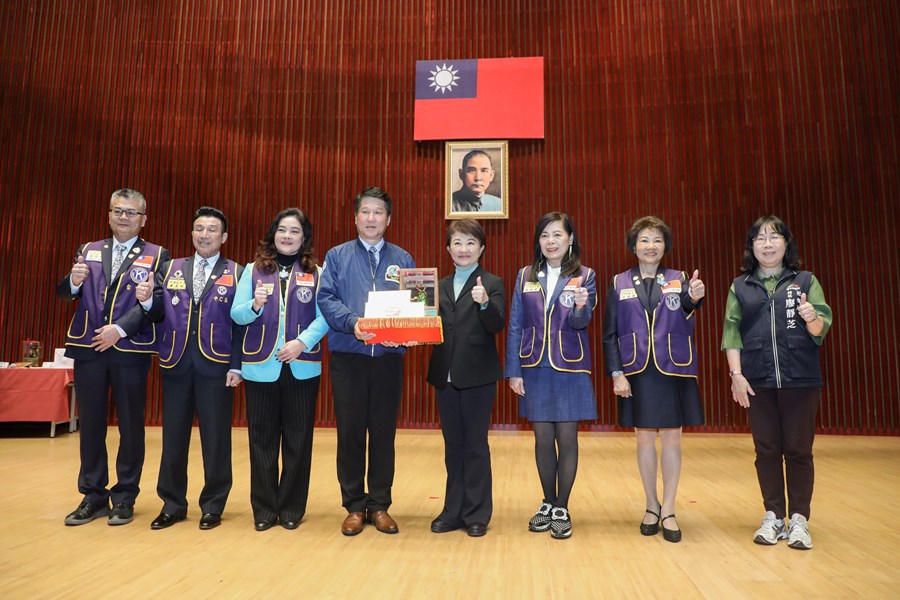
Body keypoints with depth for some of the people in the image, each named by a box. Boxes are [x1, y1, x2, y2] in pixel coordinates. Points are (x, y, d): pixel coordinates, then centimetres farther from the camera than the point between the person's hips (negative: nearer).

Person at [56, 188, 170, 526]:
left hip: (131, 350, -3)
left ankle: (125, 497, 17)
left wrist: (120, 329, -19)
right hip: (88, 348, 3)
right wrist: (73, 282, -13)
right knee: (90, 423, 9)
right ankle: (93, 496, 22)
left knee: (131, 426, 4)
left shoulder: (157, 256, 2)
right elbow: (64, 294, 9)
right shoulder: (88, 251, 14)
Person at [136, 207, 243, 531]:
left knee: (216, 439, 6)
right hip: (176, 364, 3)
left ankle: (213, 505, 21)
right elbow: (159, 315, 7)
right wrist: (148, 301, -14)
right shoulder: (170, 269, 12)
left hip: (216, 366, -3)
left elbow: (242, 325, -4)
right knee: (173, 436, 11)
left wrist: (236, 366, -11)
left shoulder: (237, 274, 1)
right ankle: (172, 504, 26)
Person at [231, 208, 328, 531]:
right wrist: (255, 305, -17)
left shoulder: (316, 273, 5)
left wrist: (302, 342, -18)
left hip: (302, 367, -1)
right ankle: (264, 508, 20)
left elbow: (324, 317, -4)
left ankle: (292, 508, 19)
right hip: (260, 366, 1)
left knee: (298, 438, 5)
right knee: (262, 438, 6)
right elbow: (236, 314, 2)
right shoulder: (254, 270, 9)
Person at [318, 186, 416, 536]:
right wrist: (352, 322, -20)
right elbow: (326, 299, -3)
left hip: (389, 357, 1)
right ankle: (354, 506, 18)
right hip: (348, 356, -1)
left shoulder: (402, 259, 12)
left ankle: (379, 505, 20)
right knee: (350, 432, 4)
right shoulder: (337, 256, 8)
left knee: (384, 432, 7)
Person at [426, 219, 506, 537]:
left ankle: (476, 514, 17)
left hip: (478, 376, -4)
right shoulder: (441, 286, 12)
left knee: (476, 446, 5)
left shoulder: (492, 284, -1)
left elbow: (497, 326, -14)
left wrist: (484, 302, -31)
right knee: (453, 446, 13)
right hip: (446, 376, 5)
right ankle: (453, 511, 25)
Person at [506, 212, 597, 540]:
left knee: (566, 438, 4)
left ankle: (562, 509, 18)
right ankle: (548, 504, 26)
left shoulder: (584, 276, 0)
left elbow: (580, 323, -11)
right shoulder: (525, 276, 5)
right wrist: (513, 371, 0)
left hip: (570, 368, -2)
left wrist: (581, 307, -33)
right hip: (535, 368, 2)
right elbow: (515, 326, 4)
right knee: (543, 438, 9)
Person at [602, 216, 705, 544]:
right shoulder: (619, 284, 4)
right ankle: (652, 506, 23)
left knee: (671, 439, 5)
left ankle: (668, 511, 16)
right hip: (637, 373, 0)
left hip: (674, 371, 0)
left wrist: (694, 298, -43)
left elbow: (686, 314, -20)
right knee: (644, 439, 8)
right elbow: (610, 334, 1)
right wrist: (616, 373, -8)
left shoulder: (679, 280, 3)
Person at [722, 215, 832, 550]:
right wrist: (736, 374, -6)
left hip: (801, 380, -1)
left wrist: (812, 318, -22)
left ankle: (799, 520, 15)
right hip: (758, 381, 1)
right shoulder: (740, 287, 9)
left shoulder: (805, 281, 6)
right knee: (767, 450, 7)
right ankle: (773, 516, 18)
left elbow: (821, 328, 1)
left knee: (798, 450, 4)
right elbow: (732, 333, 3)